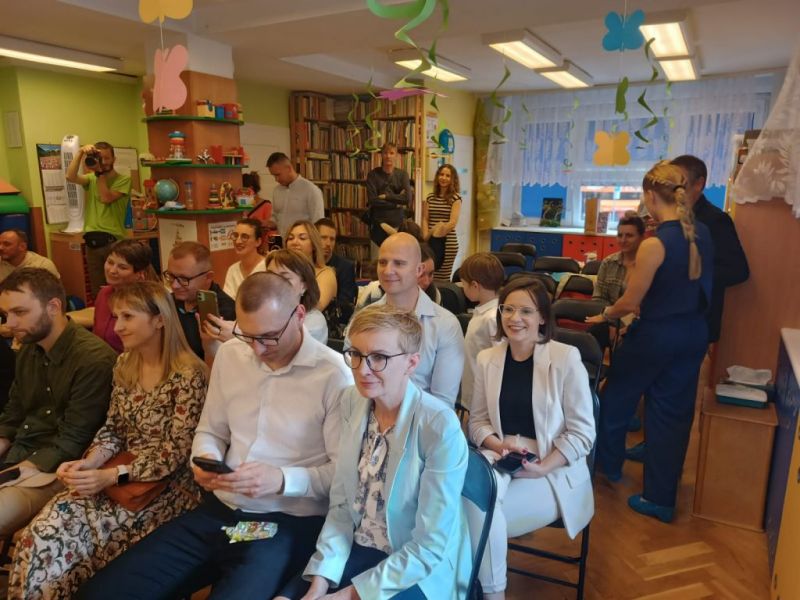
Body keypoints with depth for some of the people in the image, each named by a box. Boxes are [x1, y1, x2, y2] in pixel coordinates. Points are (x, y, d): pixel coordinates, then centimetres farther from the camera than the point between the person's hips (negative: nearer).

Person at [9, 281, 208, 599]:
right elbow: (112, 428, 11)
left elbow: (177, 451, -17)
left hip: (167, 486, -6)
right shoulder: (124, 364, 6)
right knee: (44, 532, -16)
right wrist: (88, 463, -7)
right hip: (118, 478, 6)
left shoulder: (188, 374, -17)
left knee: (75, 538, -20)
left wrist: (112, 476, -22)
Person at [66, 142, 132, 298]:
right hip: (92, 241, 5)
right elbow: (70, 177, -6)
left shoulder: (123, 179, 1)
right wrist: (80, 153, -11)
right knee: (97, 290, 11)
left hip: (114, 240, -4)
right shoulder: (91, 178, 14)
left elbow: (106, 198, -11)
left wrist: (100, 173, -4)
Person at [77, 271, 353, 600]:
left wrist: (281, 480, -25)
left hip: (289, 522, -5)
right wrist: (204, 460, -6)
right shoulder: (229, 354, 5)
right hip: (219, 510, 6)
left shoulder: (334, 375, -14)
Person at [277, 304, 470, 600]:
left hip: (421, 571, -4)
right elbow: (341, 502, 0)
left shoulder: (440, 427, -24)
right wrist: (322, 575, -11)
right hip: (358, 548, 5)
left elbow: (429, 547, -18)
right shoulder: (351, 402, -6)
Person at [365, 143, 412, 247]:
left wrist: (385, 196, -11)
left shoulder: (402, 174, 4)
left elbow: (408, 199, -9)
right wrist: (397, 203, -9)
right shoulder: (373, 174, 0)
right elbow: (372, 200, -11)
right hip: (378, 224, -1)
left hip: (398, 223, 1)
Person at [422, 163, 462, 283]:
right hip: (430, 241, 4)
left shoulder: (455, 198, -2)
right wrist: (426, 237, -9)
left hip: (448, 242, -4)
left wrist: (435, 233, -10)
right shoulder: (430, 197, 12)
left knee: (443, 279, -3)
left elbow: (452, 223, -10)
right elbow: (425, 219, 8)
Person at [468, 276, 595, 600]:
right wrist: (499, 446, -15)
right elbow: (477, 420, 7)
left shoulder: (566, 357, -9)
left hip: (554, 471, -3)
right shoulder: (487, 359, 4)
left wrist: (541, 467, -19)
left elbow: (582, 431, -8)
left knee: (482, 512, -26)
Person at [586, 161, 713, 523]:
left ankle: (608, 464, 39)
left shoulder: (655, 244, -22)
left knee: (617, 397, 18)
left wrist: (605, 315, 2)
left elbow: (630, 303, -16)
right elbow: (694, 285, 12)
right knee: (673, 412, 13)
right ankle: (661, 499, 23)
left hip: (656, 336, -7)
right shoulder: (702, 234, 0)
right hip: (694, 334, 7)